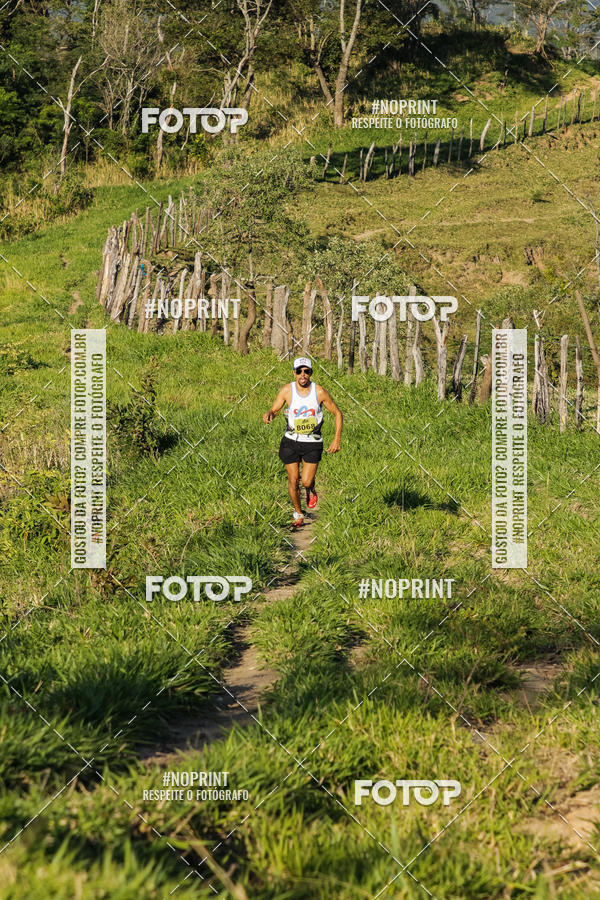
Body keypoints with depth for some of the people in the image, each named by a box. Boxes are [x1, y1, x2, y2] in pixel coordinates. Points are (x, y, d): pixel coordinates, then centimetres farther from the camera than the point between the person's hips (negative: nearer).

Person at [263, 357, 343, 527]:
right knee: (293, 480, 2)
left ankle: (311, 490, 29)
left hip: (313, 443, -1)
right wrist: (268, 415, -27)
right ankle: (298, 514, 26)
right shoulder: (287, 390, -9)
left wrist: (337, 439, -6)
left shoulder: (319, 392, -11)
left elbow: (337, 413, -1)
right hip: (291, 441, 1)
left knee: (306, 481, -10)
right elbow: (274, 409, -1)